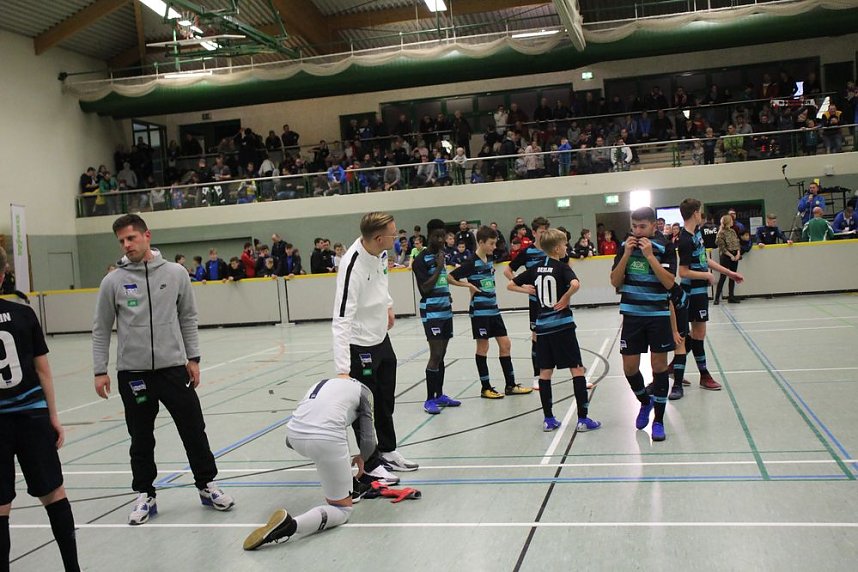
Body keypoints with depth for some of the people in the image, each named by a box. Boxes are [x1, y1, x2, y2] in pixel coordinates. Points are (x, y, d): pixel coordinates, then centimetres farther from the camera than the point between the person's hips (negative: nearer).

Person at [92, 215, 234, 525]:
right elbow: (101, 329, 4)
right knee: (141, 439, 9)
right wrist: (100, 371, 0)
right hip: (132, 372, 0)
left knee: (194, 430, 5)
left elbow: (188, 319, 7)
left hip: (173, 368, 0)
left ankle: (207, 485, 22)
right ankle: (145, 495, 24)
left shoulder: (176, 273, 0)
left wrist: (193, 359, 3)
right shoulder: (113, 281, -2)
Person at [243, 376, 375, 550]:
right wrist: (362, 458, 37)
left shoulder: (320, 384, 34)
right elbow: (368, 440, 16)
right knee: (342, 511, 7)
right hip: (326, 440, -6)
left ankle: (349, 489, 42)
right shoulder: (363, 389, 23)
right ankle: (290, 525, -18)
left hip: (293, 435, 6)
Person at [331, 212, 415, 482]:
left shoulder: (380, 250, -9)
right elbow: (341, 321, -36)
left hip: (382, 338, 8)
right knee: (366, 407, 5)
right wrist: (342, 370, -39)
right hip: (361, 345, -8)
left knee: (386, 401, 22)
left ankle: (387, 451, 41)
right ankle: (371, 465, 22)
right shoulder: (352, 268, -33)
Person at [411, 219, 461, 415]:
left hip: (445, 311, 8)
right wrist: (439, 266, -16)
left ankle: (439, 395, 18)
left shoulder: (441, 255, 13)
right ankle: (430, 399, -4)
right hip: (431, 313, -7)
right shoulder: (421, 259, -11)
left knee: (441, 355, 11)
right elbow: (425, 287, -18)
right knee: (435, 355, -10)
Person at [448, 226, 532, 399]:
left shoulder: (490, 259, 8)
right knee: (483, 348, 1)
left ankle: (510, 385, 15)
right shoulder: (472, 263, -13)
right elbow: (450, 278, -15)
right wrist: (469, 285, -14)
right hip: (479, 311, -8)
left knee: (505, 344, 8)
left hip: (493, 309, 8)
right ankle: (486, 388, 10)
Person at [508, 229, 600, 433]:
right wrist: (566, 297, -14)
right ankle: (583, 419, -1)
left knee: (545, 372, 9)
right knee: (577, 369, 0)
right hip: (562, 325, -5)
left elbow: (510, 285, 14)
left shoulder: (535, 269, 8)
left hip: (542, 326, 6)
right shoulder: (562, 267, -8)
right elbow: (575, 284, -29)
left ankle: (548, 419, 12)